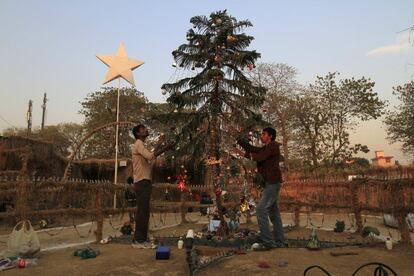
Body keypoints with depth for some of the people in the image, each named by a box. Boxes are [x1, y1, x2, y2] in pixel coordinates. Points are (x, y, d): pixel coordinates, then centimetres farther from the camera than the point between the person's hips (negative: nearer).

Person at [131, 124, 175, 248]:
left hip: (144, 182, 10)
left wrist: (159, 148, 20)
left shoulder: (141, 145, 23)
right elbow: (150, 156, -26)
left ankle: (141, 239, 16)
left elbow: (149, 158, 25)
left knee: (144, 212, 11)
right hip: (142, 182, -10)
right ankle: (139, 240, -2)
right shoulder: (138, 143, -9)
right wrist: (165, 148, -20)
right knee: (142, 212, -8)